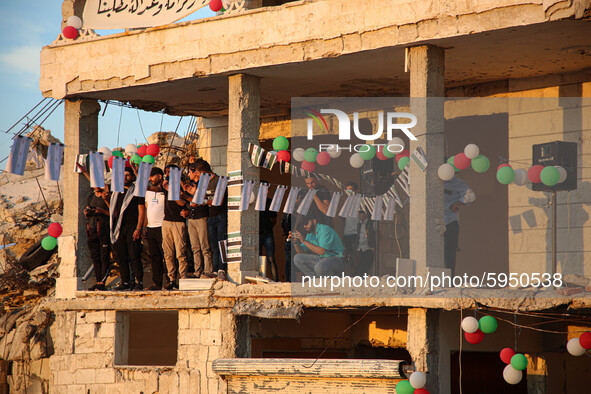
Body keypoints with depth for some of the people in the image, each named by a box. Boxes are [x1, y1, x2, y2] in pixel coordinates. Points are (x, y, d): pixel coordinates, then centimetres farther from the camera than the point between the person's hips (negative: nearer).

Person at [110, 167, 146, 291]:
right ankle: (125, 282, 7)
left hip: (132, 227, -6)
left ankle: (139, 282, -9)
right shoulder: (117, 192, 18)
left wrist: (138, 229, -12)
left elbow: (142, 211, -4)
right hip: (119, 228, 6)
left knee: (134, 256, -10)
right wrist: (113, 227, 13)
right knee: (121, 256, 3)